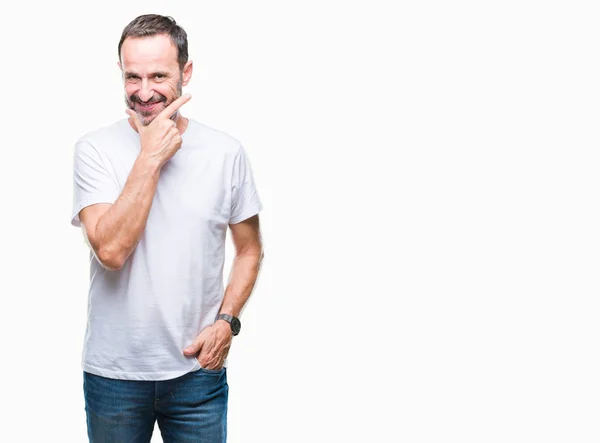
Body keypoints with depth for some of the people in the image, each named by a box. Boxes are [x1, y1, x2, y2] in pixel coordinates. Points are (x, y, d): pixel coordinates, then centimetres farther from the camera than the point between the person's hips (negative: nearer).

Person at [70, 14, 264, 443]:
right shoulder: (95, 149, -8)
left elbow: (250, 249, 7)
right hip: (114, 374, -1)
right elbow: (110, 250, -20)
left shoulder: (227, 152, -3)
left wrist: (226, 320, -7)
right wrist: (150, 157, -19)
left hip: (198, 371, 1)